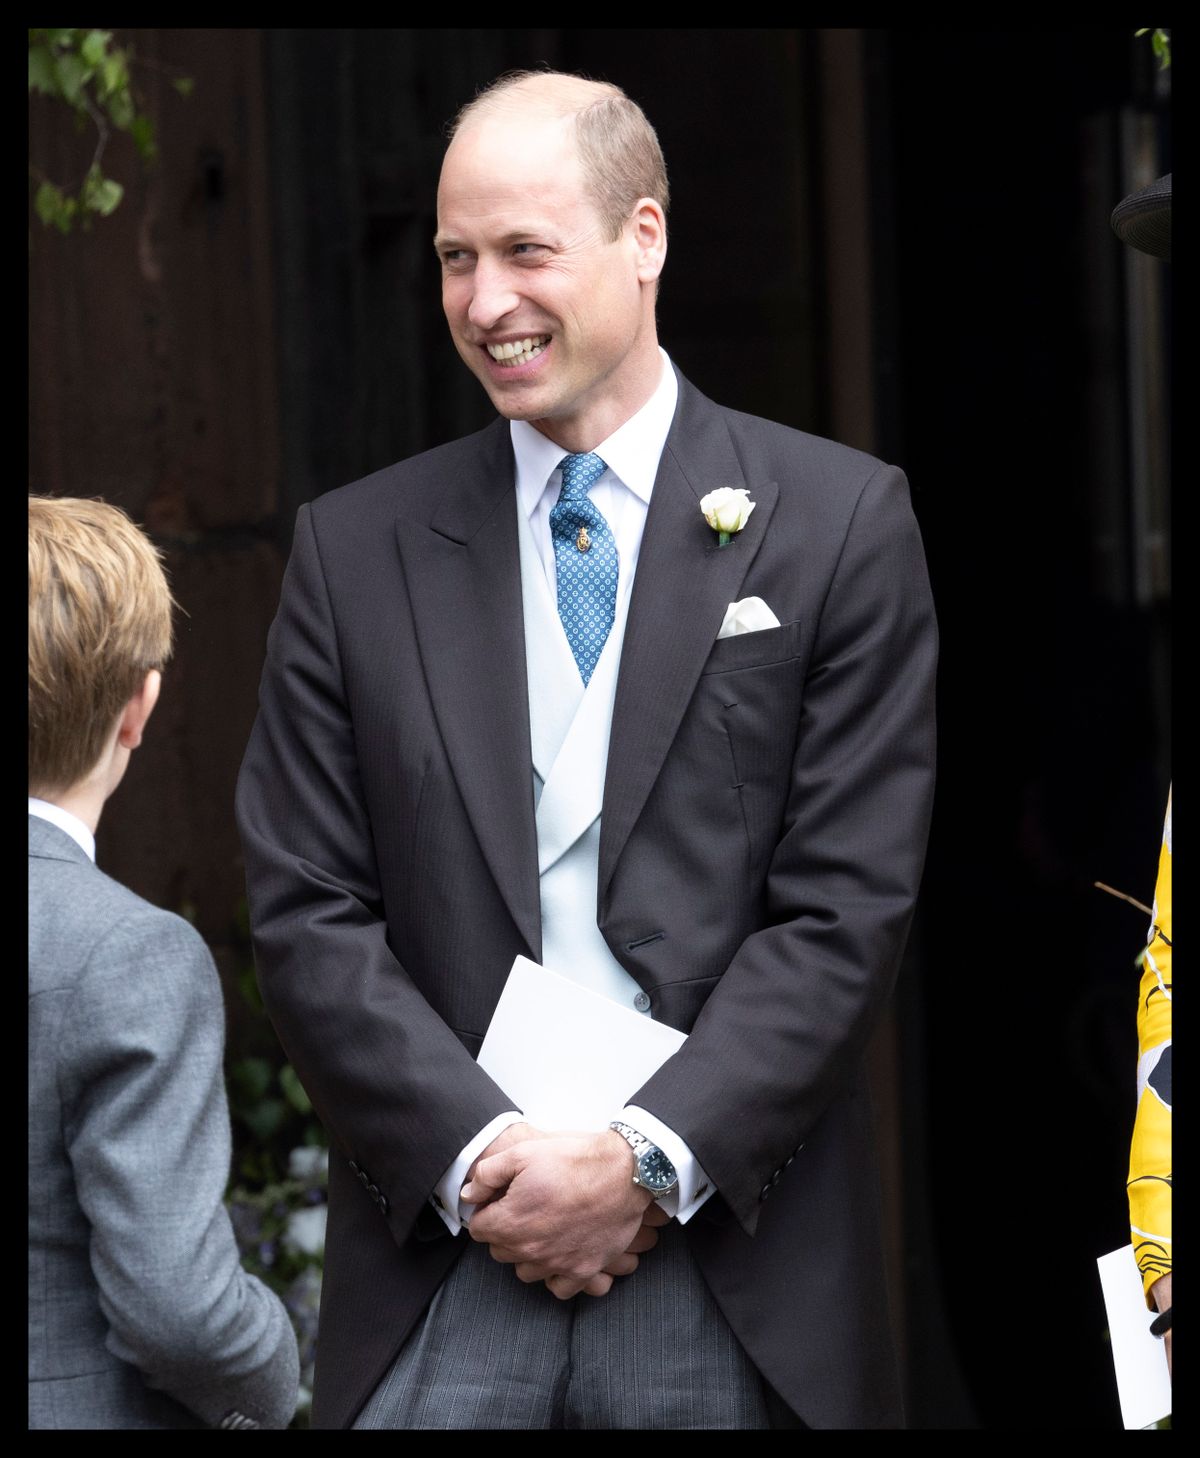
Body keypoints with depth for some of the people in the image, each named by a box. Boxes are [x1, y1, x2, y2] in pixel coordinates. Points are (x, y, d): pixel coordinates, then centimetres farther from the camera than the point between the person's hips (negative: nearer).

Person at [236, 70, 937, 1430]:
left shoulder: (838, 524, 2)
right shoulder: (356, 548, 8)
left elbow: (847, 905, -3)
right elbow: (306, 911, 3)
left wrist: (649, 1159, -11)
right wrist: (479, 1157, -9)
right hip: (441, 1273, 1)